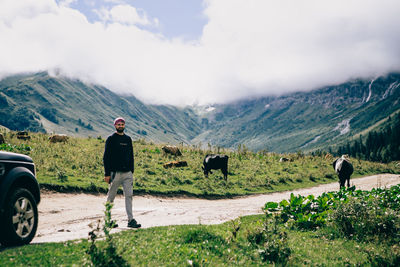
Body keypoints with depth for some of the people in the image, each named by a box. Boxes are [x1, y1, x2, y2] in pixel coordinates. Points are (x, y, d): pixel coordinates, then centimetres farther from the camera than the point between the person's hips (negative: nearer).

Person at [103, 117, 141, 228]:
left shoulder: (128, 139, 15)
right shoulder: (111, 139, -2)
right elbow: (106, 157, -5)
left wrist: (132, 171, 12)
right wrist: (107, 174, -11)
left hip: (127, 173, 5)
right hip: (115, 172, -5)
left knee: (129, 195, -1)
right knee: (111, 197, 4)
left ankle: (131, 220, -1)